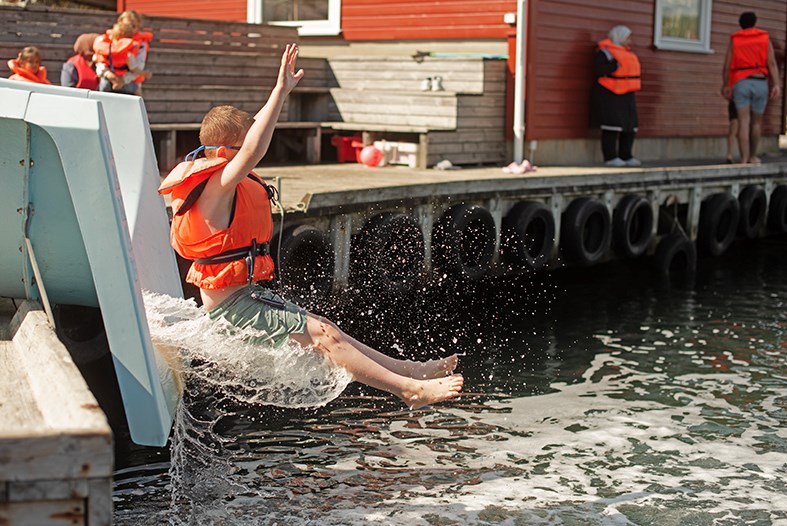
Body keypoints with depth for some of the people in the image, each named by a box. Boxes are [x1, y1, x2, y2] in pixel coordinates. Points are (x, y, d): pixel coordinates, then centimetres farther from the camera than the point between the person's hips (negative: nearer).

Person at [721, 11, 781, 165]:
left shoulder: (734, 40, 7)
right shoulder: (765, 38, 8)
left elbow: (726, 66, 4)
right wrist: (776, 85, -10)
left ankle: (744, 160, -21)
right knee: (756, 122, 17)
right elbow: (772, 63, -4)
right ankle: (752, 157, 29)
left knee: (744, 123, -9)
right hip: (760, 84, 1)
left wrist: (725, 85, 19)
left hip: (740, 84, -1)